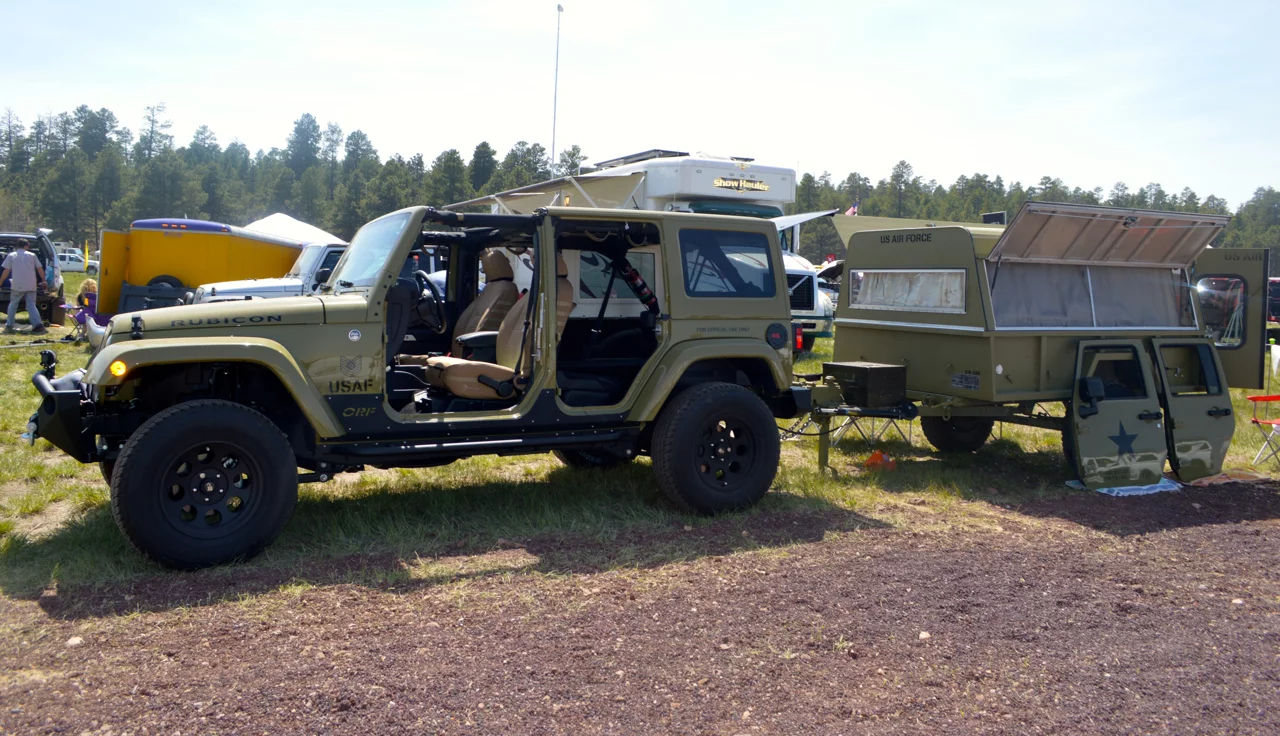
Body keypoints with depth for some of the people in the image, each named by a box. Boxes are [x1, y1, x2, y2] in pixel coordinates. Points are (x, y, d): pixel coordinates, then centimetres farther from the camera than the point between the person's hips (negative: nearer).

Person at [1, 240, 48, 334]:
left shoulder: (11, 256, 4)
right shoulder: (32, 255, 7)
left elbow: (6, 271, 1)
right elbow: (40, 269, 7)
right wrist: (43, 281, 18)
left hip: (17, 285, -1)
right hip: (31, 285, 1)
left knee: (13, 305, 14)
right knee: (31, 305, 3)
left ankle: (9, 326, 14)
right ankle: (38, 325, -14)